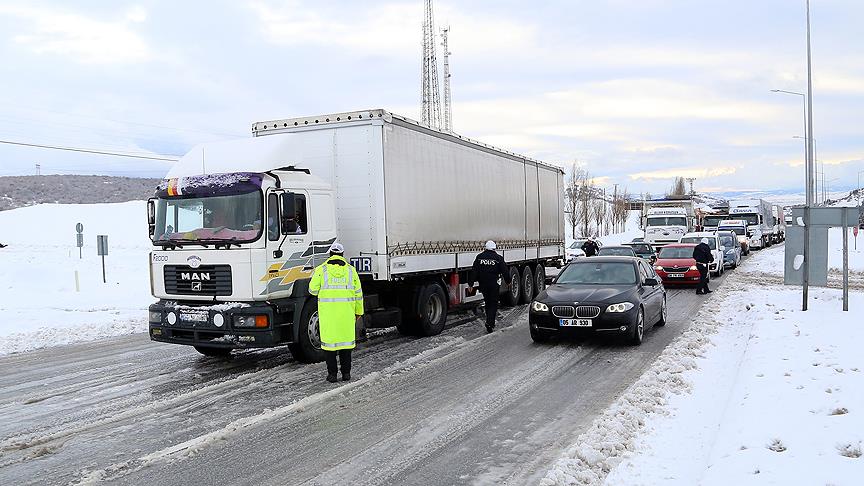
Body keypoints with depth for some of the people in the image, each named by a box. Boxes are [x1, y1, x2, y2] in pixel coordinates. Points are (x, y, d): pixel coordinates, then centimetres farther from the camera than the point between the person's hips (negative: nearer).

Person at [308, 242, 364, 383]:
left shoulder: (321, 269, 1)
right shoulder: (351, 270, 6)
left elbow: (313, 290, -2)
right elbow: (358, 293, 7)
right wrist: (358, 311, 15)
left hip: (327, 311, -1)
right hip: (346, 311, 2)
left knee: (329, 339, 6)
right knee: (346, 338, 10)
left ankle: (332, 373, 6)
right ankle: (346, 372, 12)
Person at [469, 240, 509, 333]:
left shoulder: (479, 257, 4)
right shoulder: (498, 258, -4)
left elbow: (474, 271, 2)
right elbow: (505, 271, 0)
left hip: (483, 285, 3)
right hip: (494, 285, -3)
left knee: (487, 303, 17)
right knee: (493, 304, 2)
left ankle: (490, 322, 24)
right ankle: (489, 322, -14)